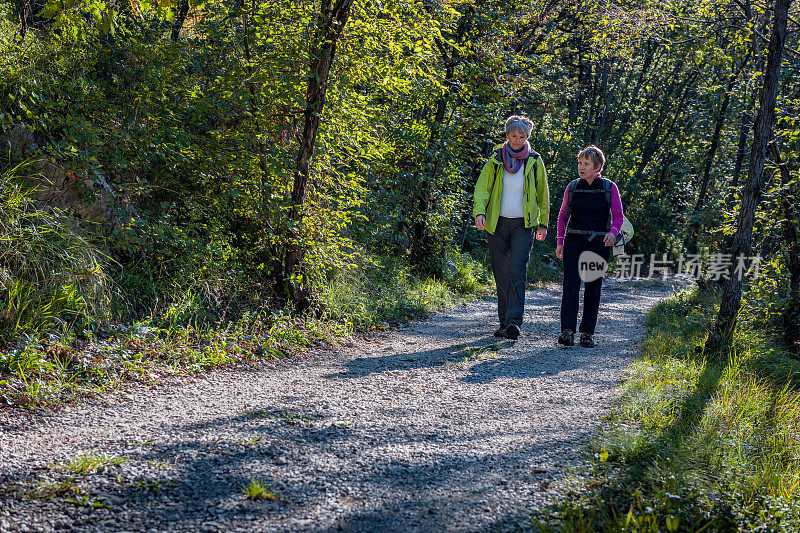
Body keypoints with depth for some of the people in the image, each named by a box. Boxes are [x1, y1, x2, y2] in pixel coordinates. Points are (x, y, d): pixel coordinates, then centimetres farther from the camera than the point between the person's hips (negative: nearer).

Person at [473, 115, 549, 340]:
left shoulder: (534, 162, 4)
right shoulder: (495, 160, 3)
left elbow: (543, 194, 12)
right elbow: (482, 187, -4)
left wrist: (543, 223, 11)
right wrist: (479, 212, -20)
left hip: (523, 224, -1)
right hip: (498, 223, 2)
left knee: (517, 271, -15)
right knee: (501, 274, 4)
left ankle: (514, 321, -20)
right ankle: (504, 322, 13)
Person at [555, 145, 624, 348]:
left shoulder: (609, 188, 1)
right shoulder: (572, 187, 6)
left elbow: (618, 216, 0)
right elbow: (563, 216, 14)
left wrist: (613, 233, -21)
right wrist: (560, 242, 5)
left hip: (599, 244, -1)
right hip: (574, 242, 1)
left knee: (593, 288, 3)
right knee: (570, 285, -13)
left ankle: (587, 333, 12)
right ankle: (568, 331, -19)